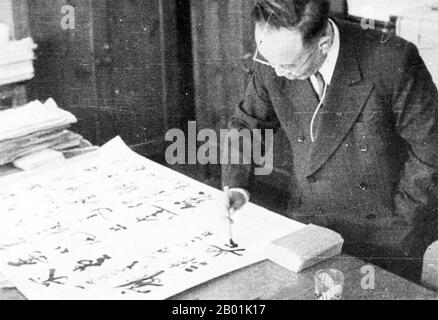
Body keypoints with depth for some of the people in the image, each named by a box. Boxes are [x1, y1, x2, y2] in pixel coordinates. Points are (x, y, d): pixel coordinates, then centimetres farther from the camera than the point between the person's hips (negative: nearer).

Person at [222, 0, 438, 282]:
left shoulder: (392, 62, -25)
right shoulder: (274, 60, -12)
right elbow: (247, 124, 7)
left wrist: (394, 221, -11)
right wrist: (237, 185, -8)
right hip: (309, 223, 4)